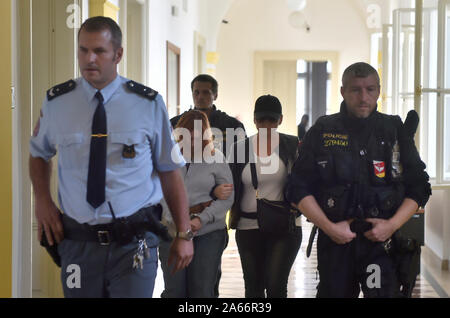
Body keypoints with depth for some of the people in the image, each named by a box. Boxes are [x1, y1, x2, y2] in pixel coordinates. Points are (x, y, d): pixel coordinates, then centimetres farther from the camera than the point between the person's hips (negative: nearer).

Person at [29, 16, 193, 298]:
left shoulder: (149, 104, -4)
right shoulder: (56, 102, 2)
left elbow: (170, 171, 1)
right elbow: (39, 153, 20)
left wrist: (184, 235, 2)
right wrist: (43, 200, 4)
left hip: (134, 244, -2)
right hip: (78, 241, 2)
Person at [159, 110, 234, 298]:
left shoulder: (215, 157, 2)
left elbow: (227, 197, 1)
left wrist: (202, 219, -10)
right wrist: (173, 220, -16)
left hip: (209, 233, -1)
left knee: (202, 291, 1)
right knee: (174, 290, 2)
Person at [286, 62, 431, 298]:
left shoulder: (395, 131, 6)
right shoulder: (322, 132, 4)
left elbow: (418, 188, 7)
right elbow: (299, 189, 3)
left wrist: (392, 225, -8)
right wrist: (329, 227, -8)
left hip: (382, 242, 0)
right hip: (335, 242, 1)